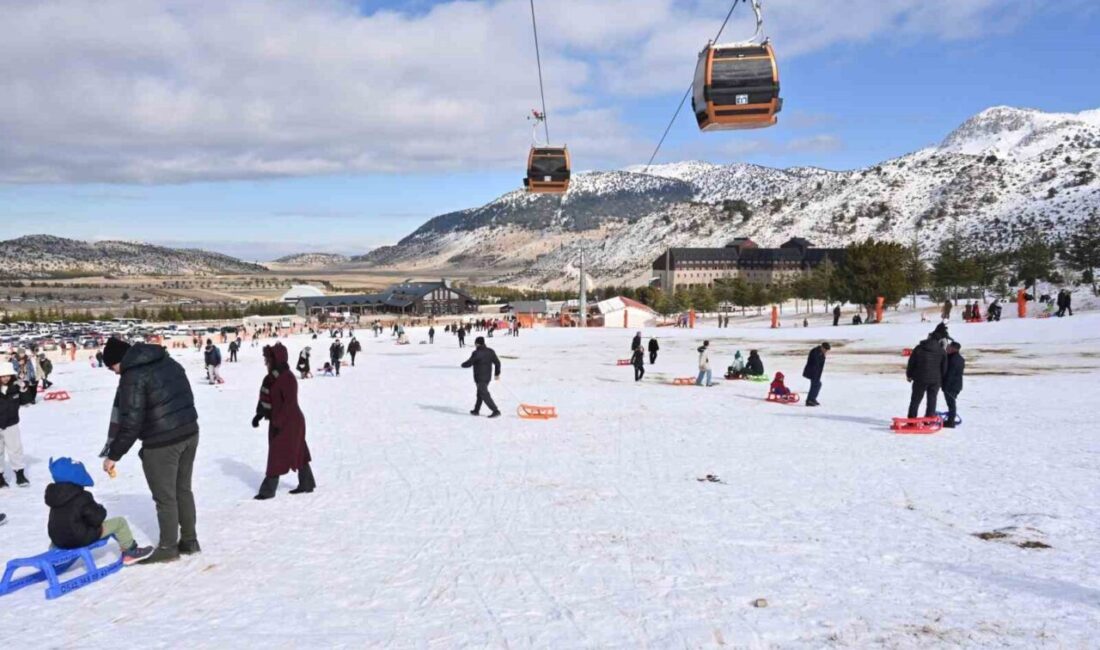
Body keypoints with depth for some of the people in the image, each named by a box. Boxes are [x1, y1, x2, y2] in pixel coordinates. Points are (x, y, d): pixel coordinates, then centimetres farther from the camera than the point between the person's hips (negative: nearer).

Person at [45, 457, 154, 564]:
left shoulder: (54, 495, 2)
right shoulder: (81, 497, -22)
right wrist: (101, 510, 3)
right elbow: (96, 519, -18)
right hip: (80, 539, -8)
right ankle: (130, 552, 10)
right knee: (119, 522, 0)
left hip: (58, 540, 8)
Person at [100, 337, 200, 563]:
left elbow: (130, 422, -16)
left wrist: (113, 455, -7)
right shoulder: (168, 362, 10)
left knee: (165, 497, 6)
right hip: (190, 433, 8)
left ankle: (167, 548, 18)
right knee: (183, 489, 19)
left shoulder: (133, 376, -14)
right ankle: (189, 540, 28)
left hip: (162, 443, -8)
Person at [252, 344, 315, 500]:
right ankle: (307, 484, 25)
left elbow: (290, 404, -25)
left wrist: (277, 423, -25)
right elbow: (266, 399, 14)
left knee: (277, 455, -3)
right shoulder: (272, 377, 7)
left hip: (288, 423, -9)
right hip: (278, 421, 9)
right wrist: (259, 415, 3)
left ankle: (268, 489, 4)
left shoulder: (287, 378, -21)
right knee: (298, 453, 16)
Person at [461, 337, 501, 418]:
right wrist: (497, 373, 19)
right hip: (488, 377, 8)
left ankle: (496, 411, -13)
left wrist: (463, 364, 11)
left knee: (484, 395, -6)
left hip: (480, 378, -8)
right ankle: (476, 410, 31)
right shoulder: (490, 351, 4)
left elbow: (469, 363, -12)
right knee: (480, 393, 20)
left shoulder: (476, 353, -17)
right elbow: (497, 362, 7)